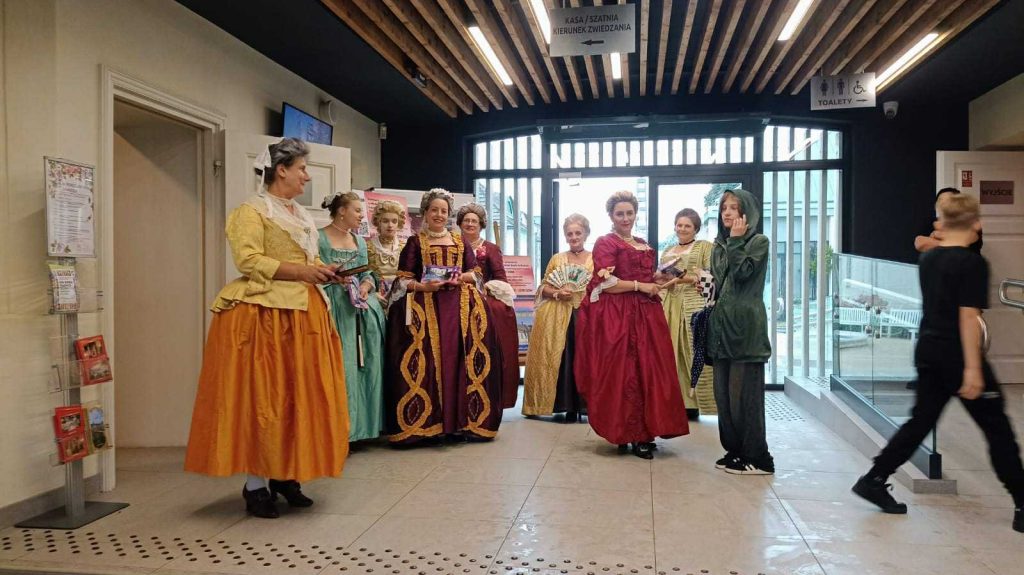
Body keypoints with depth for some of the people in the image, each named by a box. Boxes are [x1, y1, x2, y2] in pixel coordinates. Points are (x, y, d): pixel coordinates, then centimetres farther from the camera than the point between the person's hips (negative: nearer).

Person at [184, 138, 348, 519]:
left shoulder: (302, 216, 21)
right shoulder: (251, 211, -4)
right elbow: (249, 261, -16)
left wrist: (322, 272, 7)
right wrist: (300, 271, -17)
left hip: (302, 314, 8)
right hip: (264, 314, -8)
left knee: (300, 395, 5)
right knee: (261, 396, -6)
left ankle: (285, 475, 14)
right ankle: (255, 483, 0)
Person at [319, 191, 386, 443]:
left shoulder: (360, 240, 18)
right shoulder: (319, 238, -2)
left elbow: (368, 273, 15)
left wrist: (365, 286, -5)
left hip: (362, 310, 6)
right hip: (334, 308, -6)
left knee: (366, 364, 4)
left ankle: (362, 424, 13)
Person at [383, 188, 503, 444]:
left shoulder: (460, 242, 21)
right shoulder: (414, 242, 14)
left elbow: (474, 274, 16)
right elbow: (404, 279, 6)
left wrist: (461, 278, -5)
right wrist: (423, 286, -13)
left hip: (458, 299, 2)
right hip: (424, 300, -2)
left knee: (457, 353, -20)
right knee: (426, 354, -23)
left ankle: (459, 420, -16)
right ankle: (425, 421, -20)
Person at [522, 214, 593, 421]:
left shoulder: (595, 259, 9)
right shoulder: (557, 259, 13)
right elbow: (543, 287, 11)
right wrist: (557, 293, -7)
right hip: (558, 317, 1)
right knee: (562, 359, -4)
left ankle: (586, 404, 2)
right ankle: (568, 406, 2)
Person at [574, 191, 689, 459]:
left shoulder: (643, 245, 20)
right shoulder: (606, 243, -2)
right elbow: (605, 283, -13)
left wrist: (661, 278, 12)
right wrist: (640, 286, -11)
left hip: (645, 314, 7)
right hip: (616, 316, -7)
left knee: (648, 371, 3)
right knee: (623, 373, -7)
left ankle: (644, 432, 11)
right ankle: (628, 435, 0)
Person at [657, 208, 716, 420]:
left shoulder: (705, 246, 7)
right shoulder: (667, 252, 24)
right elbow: (660, 279, 24)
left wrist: (690, 278, -15)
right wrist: (663, 279, 2)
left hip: (695, 304, -5)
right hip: (670, 305, 5)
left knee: (693, 352, -9)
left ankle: (693, 402, -6)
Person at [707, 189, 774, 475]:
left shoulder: (759, 242, -1)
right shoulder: (719, 245, 18)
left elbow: (742, 272, -16)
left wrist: (736, 240, -11)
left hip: (745, 326, -7)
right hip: (721, 324, 7)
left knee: (743, 393, -7)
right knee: (723, 392, 8)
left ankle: (756, 458, 1)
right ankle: (734, 450, 18)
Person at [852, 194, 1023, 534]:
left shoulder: (927, 258, 7)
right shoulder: (973, 262, -14)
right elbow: (968, 317, -20)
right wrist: (973, 368, -20)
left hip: (927, 351, 7)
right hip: (957, 355, -7)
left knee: (921, 420, 13)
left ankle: (874, 480, 9)